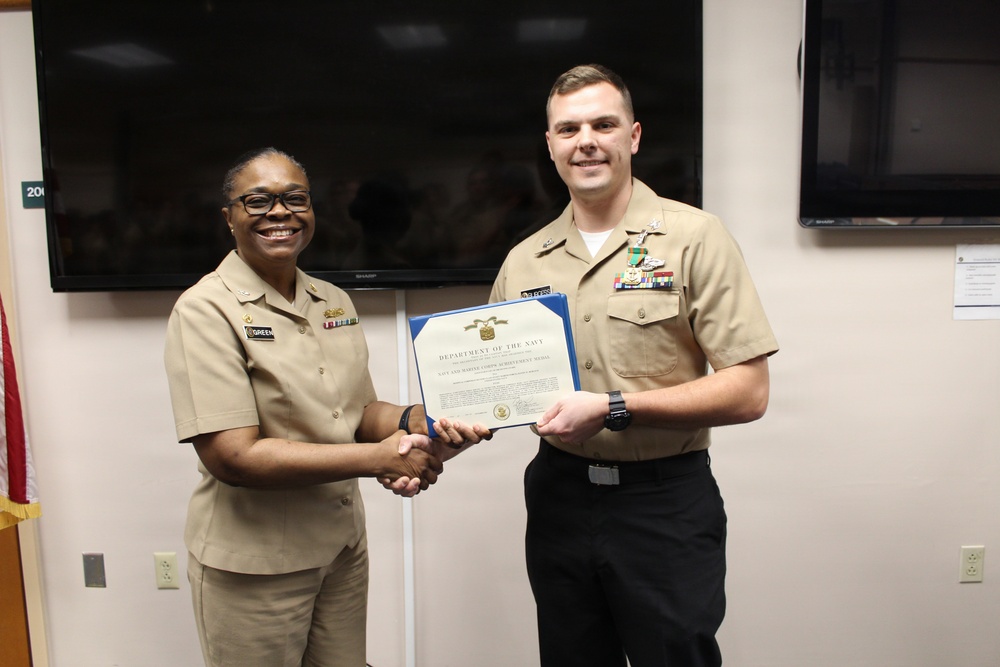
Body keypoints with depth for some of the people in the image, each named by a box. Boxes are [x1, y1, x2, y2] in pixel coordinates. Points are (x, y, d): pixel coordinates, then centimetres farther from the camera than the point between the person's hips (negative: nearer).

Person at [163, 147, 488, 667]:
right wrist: (378, 457, -22)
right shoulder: (207, 310, -15)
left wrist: (413, 420, -13)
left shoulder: (334, 302, 5)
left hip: (343, 545, 6)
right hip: (254, 563, -6)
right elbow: (233, 457, -22)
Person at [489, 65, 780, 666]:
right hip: (559, 497, 5)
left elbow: (748, 392, -14)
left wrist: (613, 409, -21)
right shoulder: (524, 261, 5)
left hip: (666, 503, -4)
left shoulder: (694, 238, -8)